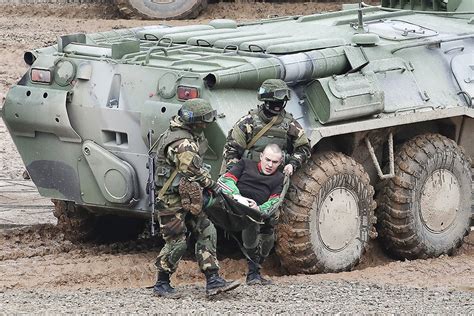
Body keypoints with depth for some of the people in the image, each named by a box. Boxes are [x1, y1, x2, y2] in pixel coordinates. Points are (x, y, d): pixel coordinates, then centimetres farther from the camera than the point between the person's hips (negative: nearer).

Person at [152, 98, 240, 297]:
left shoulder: (191, 135, 8)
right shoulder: (181, 144, -24)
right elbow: (195, 173, -26)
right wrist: (213, 186, -13)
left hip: (188, 197, 10)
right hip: (172, 200, -10)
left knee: (206, 233, 4)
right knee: (176, 243, -4)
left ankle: (212, 281, 3)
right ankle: (161, 285, 10)